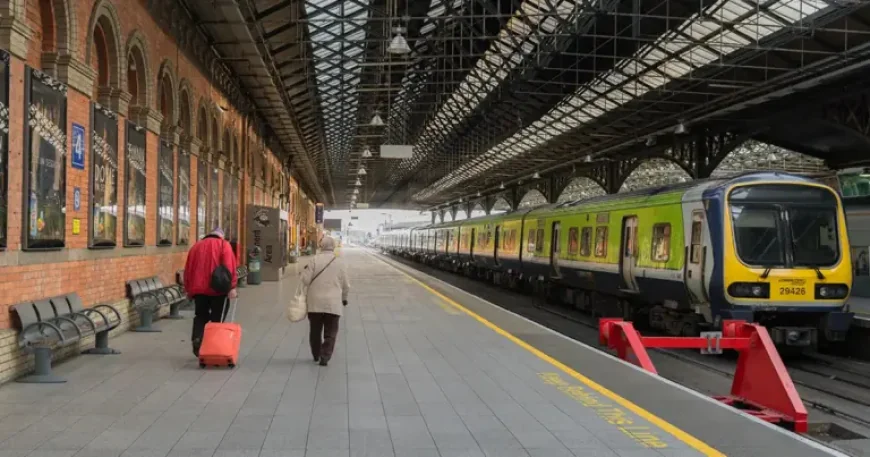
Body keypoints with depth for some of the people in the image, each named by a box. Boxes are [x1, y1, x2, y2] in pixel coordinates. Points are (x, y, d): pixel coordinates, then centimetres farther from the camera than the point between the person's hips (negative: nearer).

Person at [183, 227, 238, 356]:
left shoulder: (196, 246, 18)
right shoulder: (223, 245, 4)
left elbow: (188, 268, 16)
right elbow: (229, 266, -10)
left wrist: (188, 289, 21)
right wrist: (232, 286, -15)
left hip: (199, 289, 4)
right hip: (218, 288, -3)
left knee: (200, 316, 12)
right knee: (217, 319, 6)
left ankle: (196, 339, -11)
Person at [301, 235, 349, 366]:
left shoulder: (314, 260, -7)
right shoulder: (340, 262, -2)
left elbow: (306, 280, -8)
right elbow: (346, 285, 4)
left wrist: (305, 271, 13)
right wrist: (344, 298, 21)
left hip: (315, 302, 0)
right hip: (333, 303, 0)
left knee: (315, 331, 17)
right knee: (330, 333, 6)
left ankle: (316, 355, 28)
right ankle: (325, 357, -6)